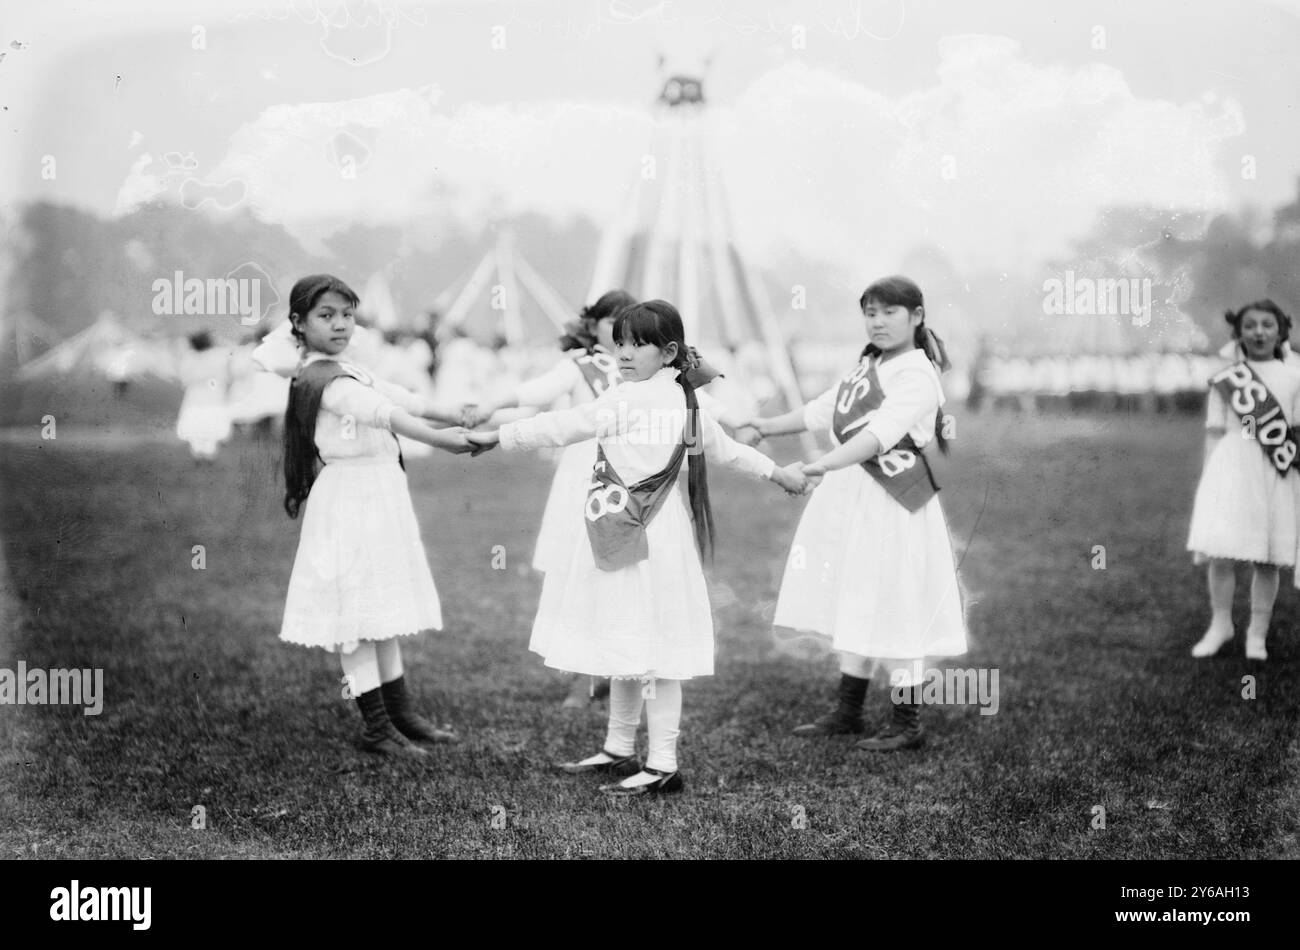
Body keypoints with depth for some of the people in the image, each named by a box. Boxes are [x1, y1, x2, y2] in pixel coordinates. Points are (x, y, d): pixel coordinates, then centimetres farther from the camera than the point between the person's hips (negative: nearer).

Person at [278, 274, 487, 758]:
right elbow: (383, 413, -29)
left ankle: (401, 714, 23)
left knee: (381, 611, 15)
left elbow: (402, 399, 9)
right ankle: (376, 727, 5)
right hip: (350, 502, -10)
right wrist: (438, 439, -39)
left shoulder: (350, 372, 16)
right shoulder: (322, 378, -16)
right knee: (358, 615, -2)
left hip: (377, 499, 10)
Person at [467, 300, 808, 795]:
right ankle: (619, 750, 27)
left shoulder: (625, 399, -14)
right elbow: (725, 448, 22)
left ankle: (663, 765, -1)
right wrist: (778, 472, 38)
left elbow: (561, 426, -10)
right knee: (630, 645, 16)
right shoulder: (686, 402, 10)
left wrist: (497, 436, 0)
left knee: (645, 647, -5)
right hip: (662, 529, 8)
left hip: (628, 535, -8)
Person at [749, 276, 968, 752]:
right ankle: (848, 712, 25)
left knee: (892, 609, -3)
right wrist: (764, 427, 24)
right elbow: (822, 410, 23)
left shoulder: (916, 375, -14)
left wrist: (820, 466, -39)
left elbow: (878, 434, -28)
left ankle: (907, 723, 8)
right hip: (852, 498, 9)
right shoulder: (868, 365, 14)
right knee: (853, 608, 15)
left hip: (892, 504, -9)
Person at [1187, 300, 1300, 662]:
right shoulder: (1224, 380, 5)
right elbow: (1214, 433, 7)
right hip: (1230, 469, 0)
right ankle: (1220, 624, 11)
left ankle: (1258, 632, 14)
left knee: (1267, 558, 3)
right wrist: (1208, 478, 2)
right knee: (1220, 553, -6)